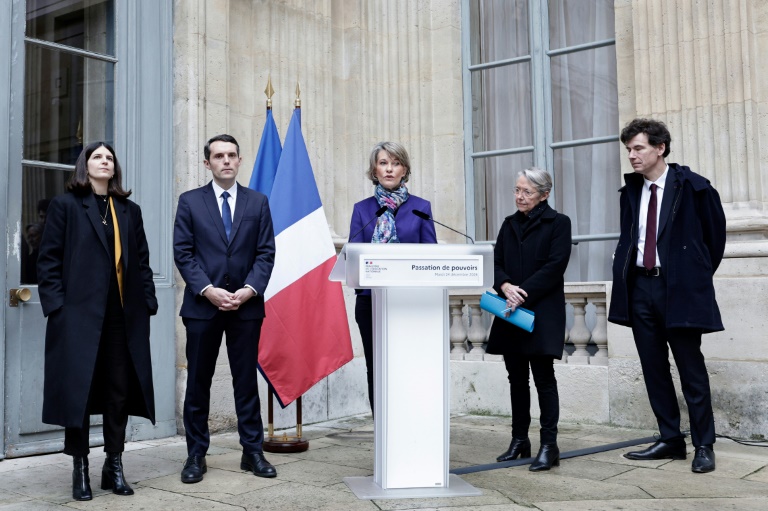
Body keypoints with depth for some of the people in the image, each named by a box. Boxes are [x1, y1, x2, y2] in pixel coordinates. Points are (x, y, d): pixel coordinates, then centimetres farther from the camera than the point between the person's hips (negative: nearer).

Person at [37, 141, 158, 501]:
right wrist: (56, 305, -10)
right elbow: (49, 260, -1)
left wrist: (148, 302, 4)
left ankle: (114, 466, 17)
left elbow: (142, 262, 14)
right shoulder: (65, 205, 5)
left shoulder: (130, 211, 16)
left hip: (124, 316, 4)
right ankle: (80, 469, 12)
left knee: (120, 391, 5)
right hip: (79, 313, -3)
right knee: (79, 390, 1)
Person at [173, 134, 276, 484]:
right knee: (198, 383, 5)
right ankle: (196, 455, 15)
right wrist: (208, 290, -13)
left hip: (246, 306, 1)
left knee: (246, 381, 7)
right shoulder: (190, 201, 4)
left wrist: (249, 289, -11)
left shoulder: (258, 202, 8)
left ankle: (253, 452, 15)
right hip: (202, 305, -1)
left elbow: (266, 253, 3)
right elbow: (183, 253, -1)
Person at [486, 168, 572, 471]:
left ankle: (549, 446, 0)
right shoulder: (509, 225, 16)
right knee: (517, 378, 10)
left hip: (542, 311, -5)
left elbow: (555, 266, -11)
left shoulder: (558, 223, -1)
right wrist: (505, 286, -11)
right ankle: (519, 440, 19)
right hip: (511, 311, 6)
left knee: (543, 377, -5)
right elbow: (495, 263, 10)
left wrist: (523, 294, -17)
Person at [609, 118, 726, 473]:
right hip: (640, 286, 6)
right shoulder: (631, 190, 9)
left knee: (691, 369, 1)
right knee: (653, 368, 9)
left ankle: (704, 445, 11)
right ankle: (670, 440, 19)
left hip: (678, 287, -5)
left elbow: (715, 232, 3)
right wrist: (623, 276, 9)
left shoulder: (692, 186, -6)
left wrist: (699, 275, 8)